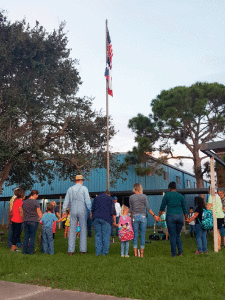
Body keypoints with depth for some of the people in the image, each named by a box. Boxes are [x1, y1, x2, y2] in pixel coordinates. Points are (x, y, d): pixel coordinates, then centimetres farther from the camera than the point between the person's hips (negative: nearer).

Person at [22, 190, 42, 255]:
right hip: (34, 221, -5)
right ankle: (30, 251, 4)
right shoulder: (36, 202, -8)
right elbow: (39, 213, -5)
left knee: (26, 236, 11)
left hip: (25, 221, 5)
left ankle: (24, 251, 13)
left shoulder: (24, 202, 8)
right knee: (32, 237, 2)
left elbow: (23, 212, 14)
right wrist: (41, 219, 9)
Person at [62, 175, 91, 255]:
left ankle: (71, 250, 3)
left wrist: (64, 211, 14)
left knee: (72, 230, 5)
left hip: (73, 211, 3)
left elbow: (66, 201, 10)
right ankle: (82, 249, 5)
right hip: (82, 211, -3)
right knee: (83, 230, 4)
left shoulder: (70, 189, 8)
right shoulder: (84, 188, -2)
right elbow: (87, 200, -9)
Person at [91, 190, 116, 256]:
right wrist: (114, 221, 9)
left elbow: (92, 210, 13)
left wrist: (92, 217, 17)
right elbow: (113, 211, 6)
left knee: (98, 235, 6)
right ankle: (105, 252, 2)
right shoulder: (110, 199, 12)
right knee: (106, 235, 2)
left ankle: (98, 252, 4)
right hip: (106, 218, -2)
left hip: (96, 218, 3)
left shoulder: (96, 198, 20)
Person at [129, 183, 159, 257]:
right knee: (142, 235, 6)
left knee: (135, 235, 7)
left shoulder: (131, 197, 1)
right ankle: (142, 253, 8)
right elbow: (147, 208, -7)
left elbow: (131, 210, 4)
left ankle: (135, 253, 7)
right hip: (143, 217, -1)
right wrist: (154, 216, -2)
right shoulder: (144, 196, -3)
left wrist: (131, 218, 16)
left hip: (135, 217, 1)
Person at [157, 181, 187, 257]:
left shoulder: (167, 195, 0)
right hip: (180, 216, 3)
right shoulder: (180, 196, 9)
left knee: (172, 236, 3)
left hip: (171, 216, -3)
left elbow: (162, 207, -2)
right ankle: (180, 252, 12)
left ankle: (173, 254, 7)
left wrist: (158, 217, 6)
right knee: (178, 235, 16)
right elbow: (184, 208, 13)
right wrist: (186, 218, 23)